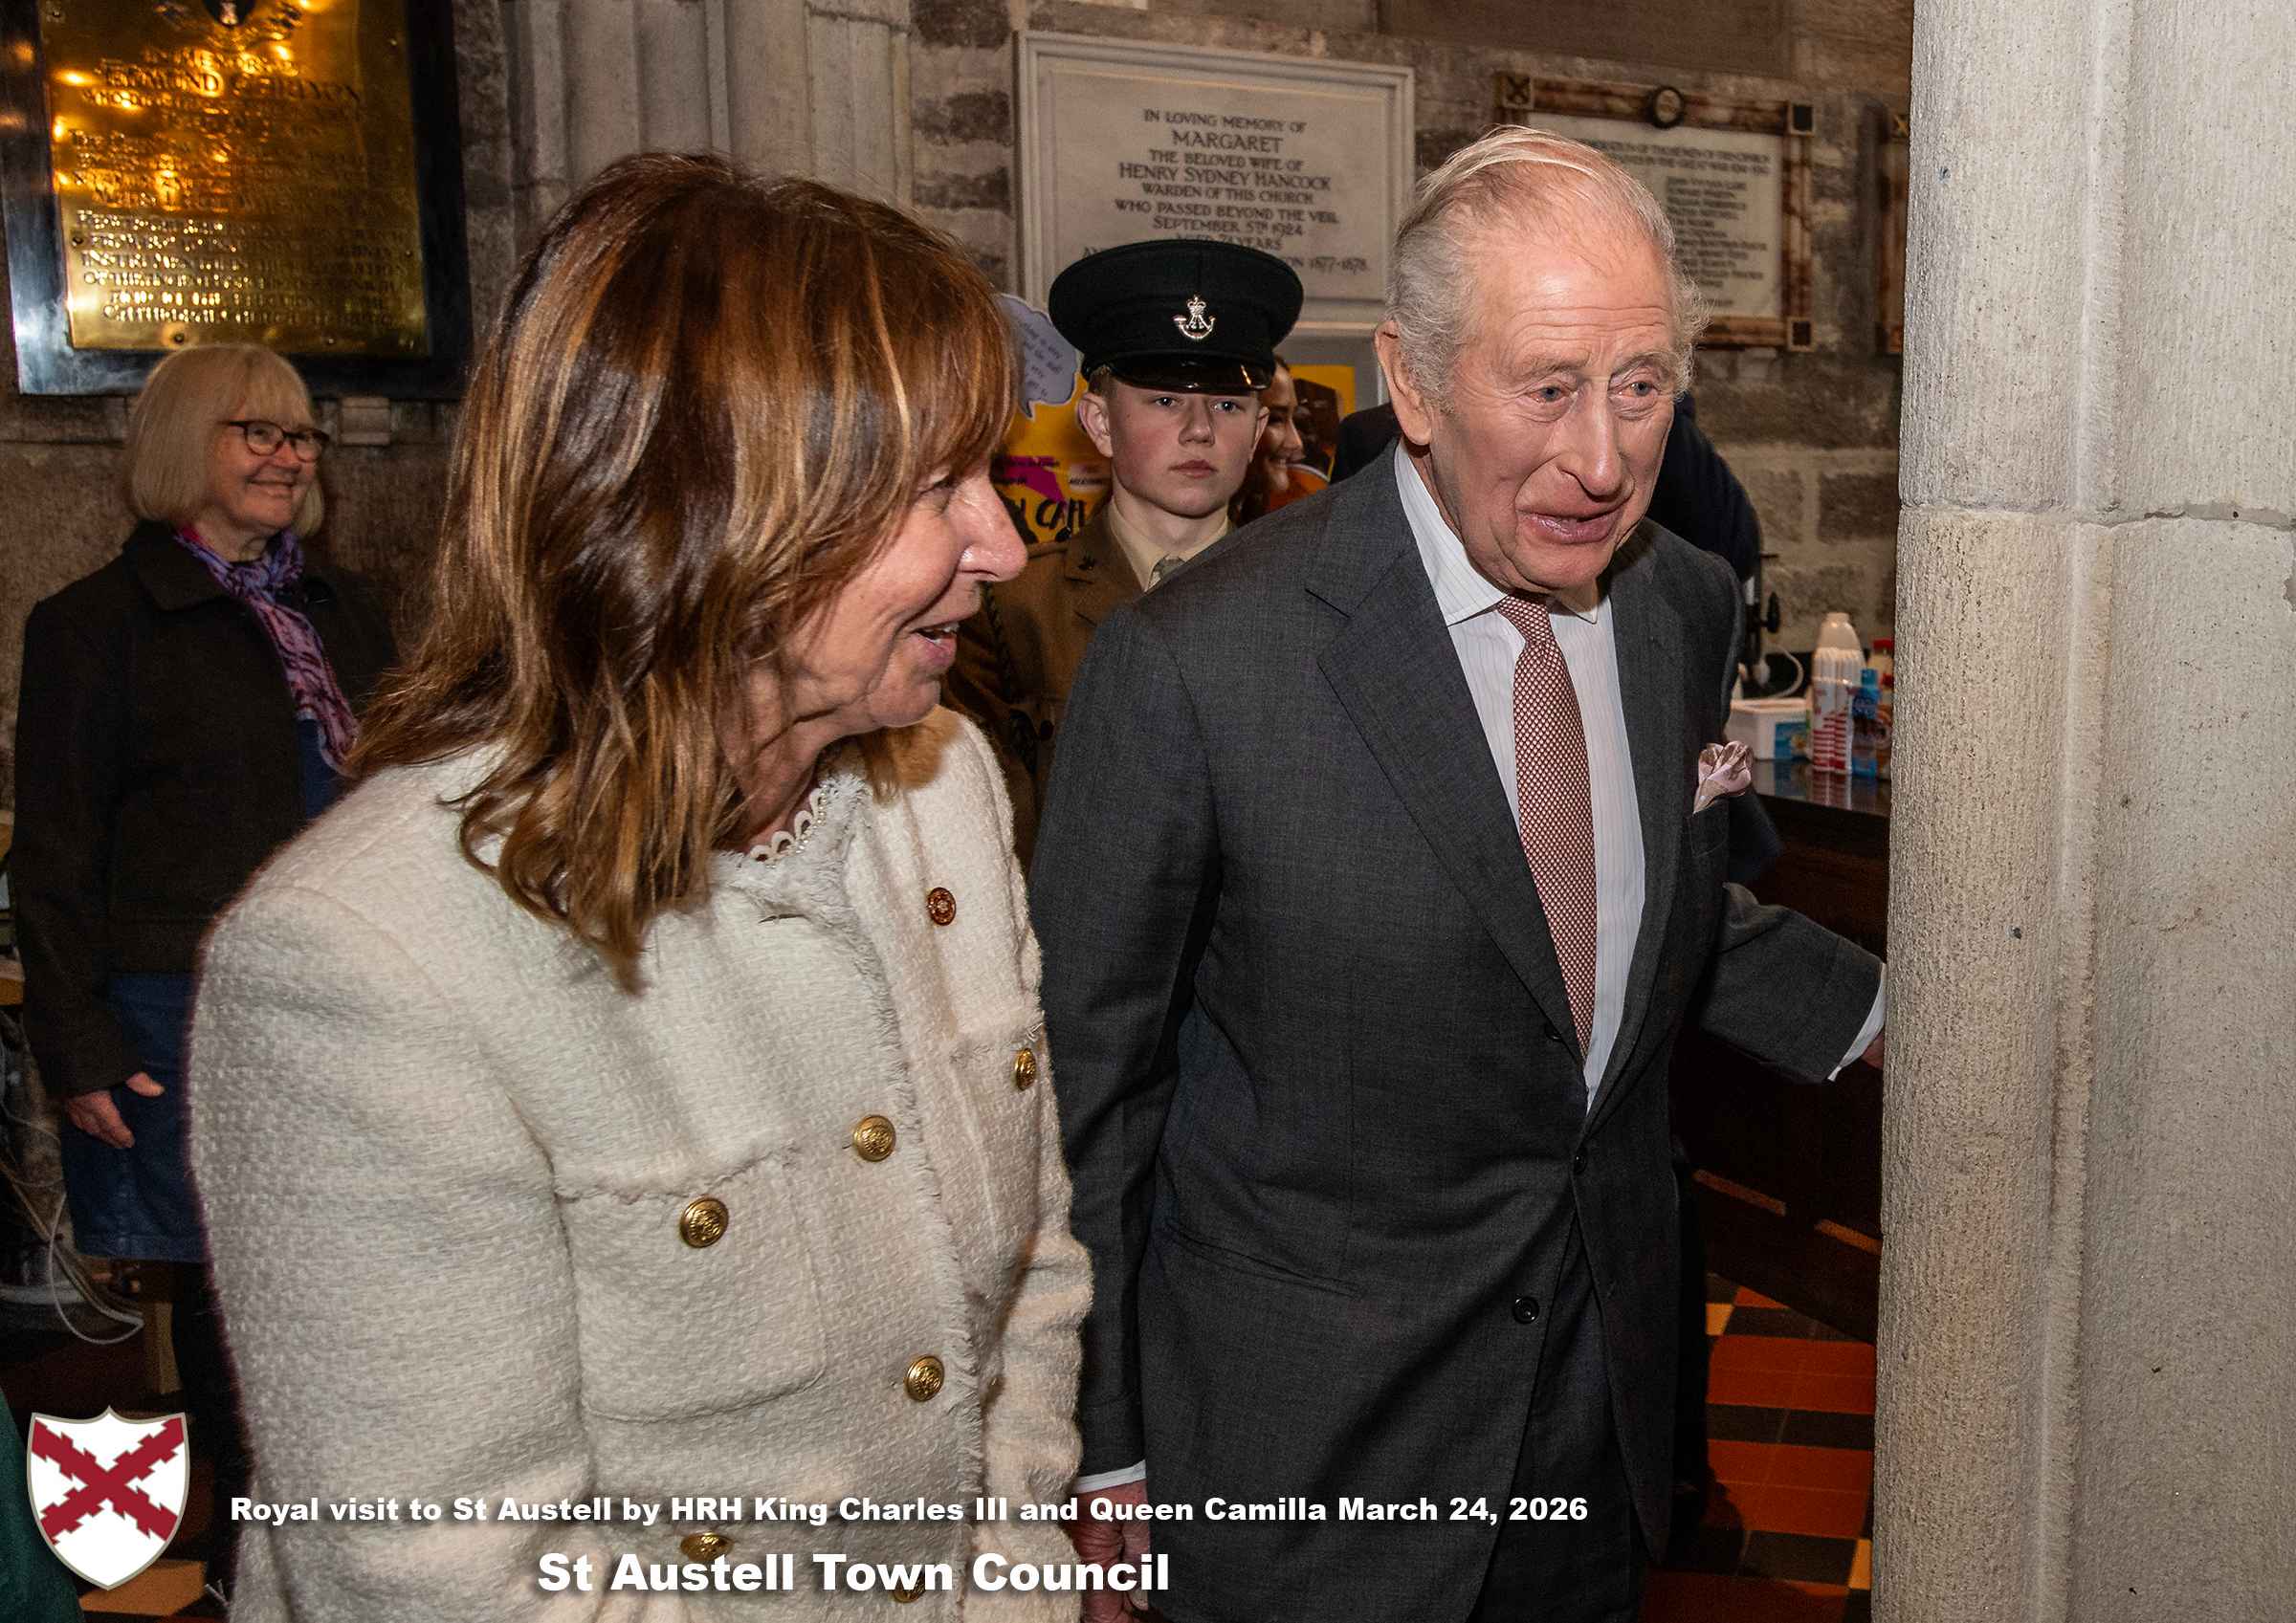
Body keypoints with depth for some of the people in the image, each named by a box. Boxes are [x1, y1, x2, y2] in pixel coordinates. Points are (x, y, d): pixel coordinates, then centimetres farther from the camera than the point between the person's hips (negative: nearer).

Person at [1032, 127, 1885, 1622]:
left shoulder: (1691, 606, -4)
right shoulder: (1191, 667, -23)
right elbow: (1084, 1084, -13)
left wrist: (1885, 1019, 5)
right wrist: (1098, 1460, -9)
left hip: (1611, 1382, 6)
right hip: (1309, 1436, -5)